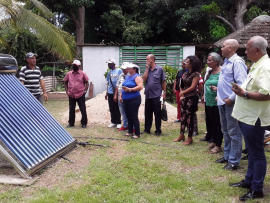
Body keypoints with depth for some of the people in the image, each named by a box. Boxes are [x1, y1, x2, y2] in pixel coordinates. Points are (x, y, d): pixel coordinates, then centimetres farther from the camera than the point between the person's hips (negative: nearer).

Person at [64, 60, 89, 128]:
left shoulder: (83, 74, -1)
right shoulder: (69, 74, 6)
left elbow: (87, 83, 4)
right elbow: (65, 82, 16)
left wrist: (85, 90, -4)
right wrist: (67, 91, 7)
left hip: (80, 95, -2)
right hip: (71, 95, 3)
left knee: (83, 109, 3)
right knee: (71, 110, 10)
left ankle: (84, 123, 15)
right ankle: (71, 123, 22)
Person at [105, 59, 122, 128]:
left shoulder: (119, 71, -4)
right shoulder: (109, 72, 12)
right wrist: (106, 93, 16)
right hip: (110, 93, 5)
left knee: (117, 108, 0)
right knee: (112, 109, 9)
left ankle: (118, 122, 9)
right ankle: (113, 122, 19)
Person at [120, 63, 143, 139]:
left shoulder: (136, 77, -9)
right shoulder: (127, 77, 17)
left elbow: (140, 86, -22)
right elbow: (123, 87, 26)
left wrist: (129, 89, -23)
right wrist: (121, 96, 17)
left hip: (134, 100, -8)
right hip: (126, 100, 8)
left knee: (134, 117, -7)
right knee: (128, 116, 13)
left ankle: (137, 134, -1)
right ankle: (130, 132, 23)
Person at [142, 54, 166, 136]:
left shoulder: (160, 69, -2)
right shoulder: (147, 69, 10)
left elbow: (163, 81, 0)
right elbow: (144, 79, -4)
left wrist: (164, 92, -4)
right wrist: (148, 68, -5)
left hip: (156, 95, -4)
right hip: (148, 95, 5)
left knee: (157, 114, 2)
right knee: (147, 113, 12)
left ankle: (158, 130, 12)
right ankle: (147, 129, 23)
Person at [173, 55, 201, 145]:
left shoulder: (196, 74, -9)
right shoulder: (186, 73, 14)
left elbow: (192, 87, -13)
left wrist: (183, 92, -5)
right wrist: (182, 95, 6)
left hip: (192, 97, -7)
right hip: (185, 97, 7)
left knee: (189, 117, -2)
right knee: (183, 116, 10)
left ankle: (190, 138, 7)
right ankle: (181, 135, 20)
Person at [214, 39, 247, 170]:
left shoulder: (237, 62, -15)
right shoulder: (226, 62, 15)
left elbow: (241, 84, -23)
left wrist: (231, 98, -22)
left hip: (231, 103, -10)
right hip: (222, 102, 10)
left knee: (233, 133, -1)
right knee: (225, 131, 18)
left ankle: (234, 161, 7)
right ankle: (227, 156, 31)